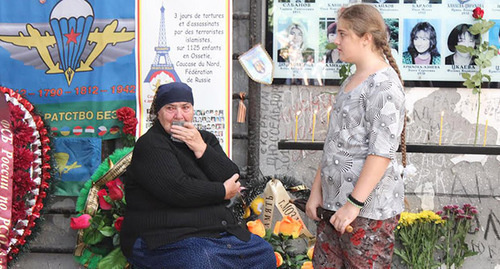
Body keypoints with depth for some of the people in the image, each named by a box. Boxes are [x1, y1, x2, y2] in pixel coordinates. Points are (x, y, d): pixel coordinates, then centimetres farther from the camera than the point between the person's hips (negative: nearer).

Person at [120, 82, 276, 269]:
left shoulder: (206, 139, 18)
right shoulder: (149, 146, -4)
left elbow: (232, 179, 4)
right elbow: (178, 190, -18)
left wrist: (201, 148, -8)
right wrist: (223, 192, -6)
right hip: (169, 238, -8)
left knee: (265, 253, -1)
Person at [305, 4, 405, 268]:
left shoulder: (384, 85, -13)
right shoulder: (350, 82, 16)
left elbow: (382, 152, -20)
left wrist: (354, 204, -20)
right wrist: (317, 190, 13)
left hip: (370, 209, -9)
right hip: (333, 204, 9)